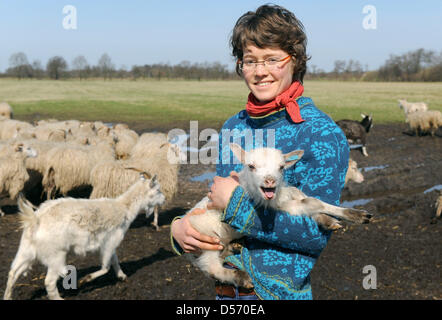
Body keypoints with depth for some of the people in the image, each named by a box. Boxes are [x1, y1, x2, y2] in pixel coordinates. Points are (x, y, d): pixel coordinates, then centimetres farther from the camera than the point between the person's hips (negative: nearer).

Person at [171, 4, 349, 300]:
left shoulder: (322, 134, -15)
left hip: (281, 290, -5)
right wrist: (181, 226, -10)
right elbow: (216, 204, 10)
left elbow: (317, 233, -20)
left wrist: (236, 200, -20)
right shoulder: (234, 127, 3)